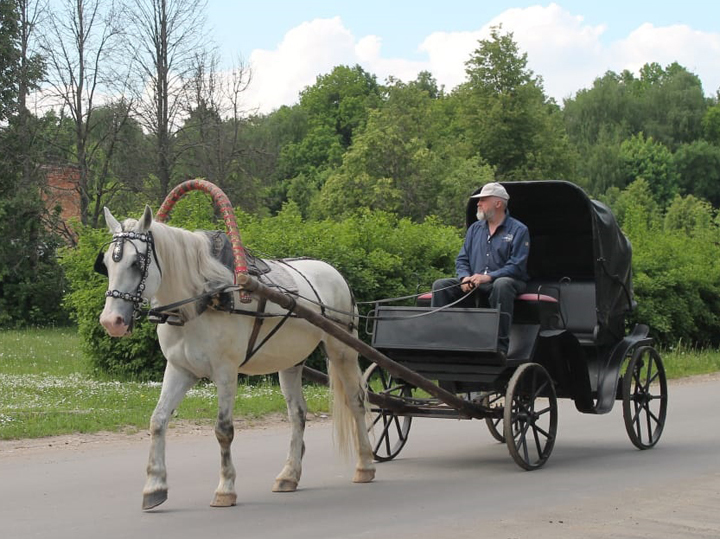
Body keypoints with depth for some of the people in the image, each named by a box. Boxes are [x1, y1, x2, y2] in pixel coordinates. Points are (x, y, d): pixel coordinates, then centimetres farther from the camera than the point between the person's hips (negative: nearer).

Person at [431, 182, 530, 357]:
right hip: (474, 284, 5)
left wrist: (489, 277, -23)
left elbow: (517, 266, -11)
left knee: (502, 285, -41)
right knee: (440, 285, -14)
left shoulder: (518, 230, -1)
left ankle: (501, 346, -43)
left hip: (505, 281, -5)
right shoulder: (475, 228, 18)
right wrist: (465, 277, -8)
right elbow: (461, 259, 15)